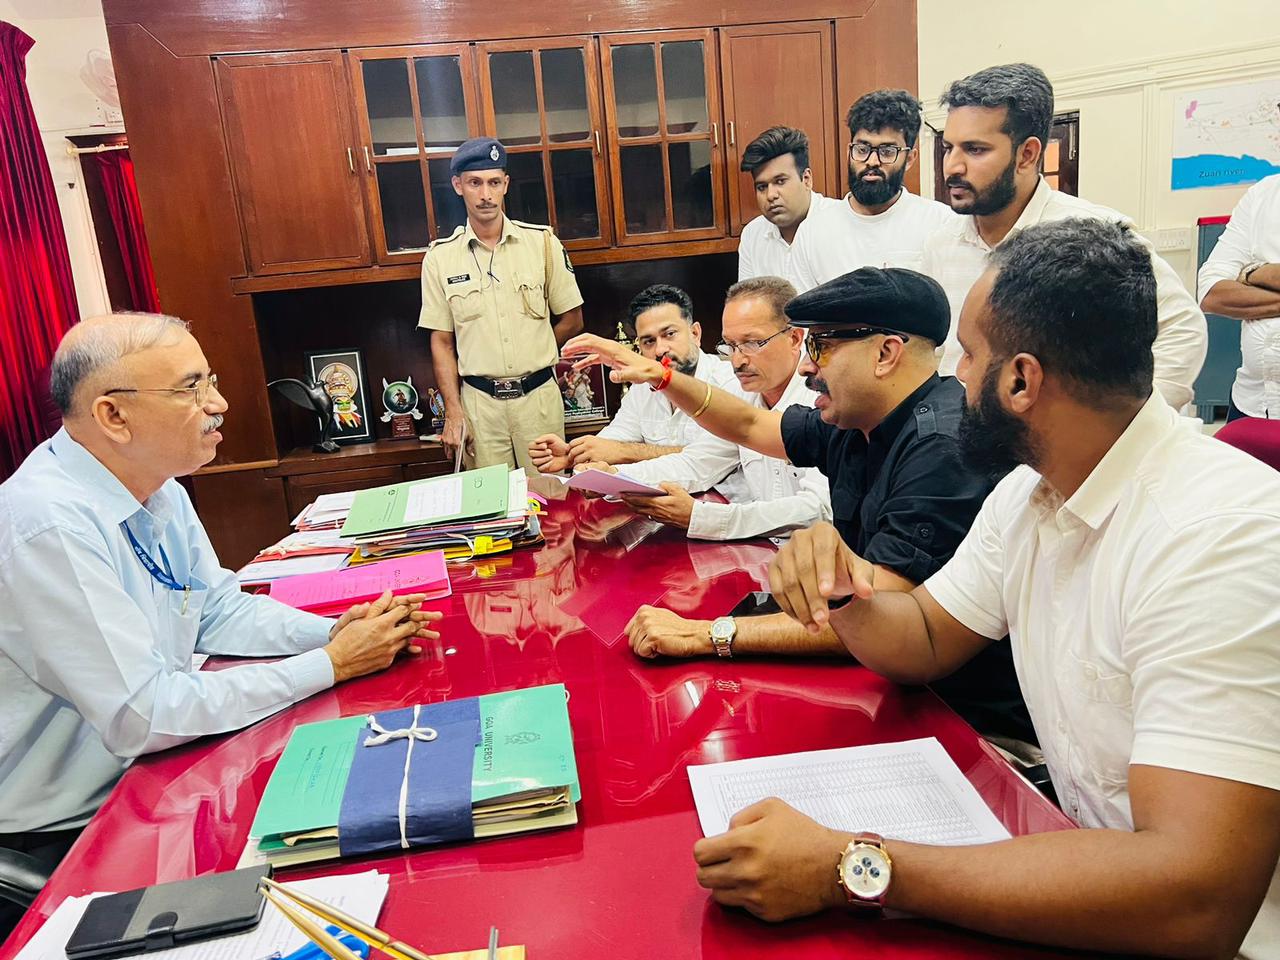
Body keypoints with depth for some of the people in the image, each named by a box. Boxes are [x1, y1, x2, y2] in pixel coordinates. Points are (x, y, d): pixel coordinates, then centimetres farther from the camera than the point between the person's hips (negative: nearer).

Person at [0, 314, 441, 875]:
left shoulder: (155, 487, 0)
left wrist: (333, 631, -9)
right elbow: (143, 716, -29)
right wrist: (332, 664, -24)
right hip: (64, 834, -7)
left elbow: (218, 609, 9)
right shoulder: (50, 526, -28)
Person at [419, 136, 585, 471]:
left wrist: (530, 357, 3)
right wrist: (453, 413, -3)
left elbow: (572, 320, 7)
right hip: (478, 402, 0)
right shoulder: (440, 257, 2)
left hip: (539, 396, 0)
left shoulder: (542, 242, 0)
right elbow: (441, 342, 4)